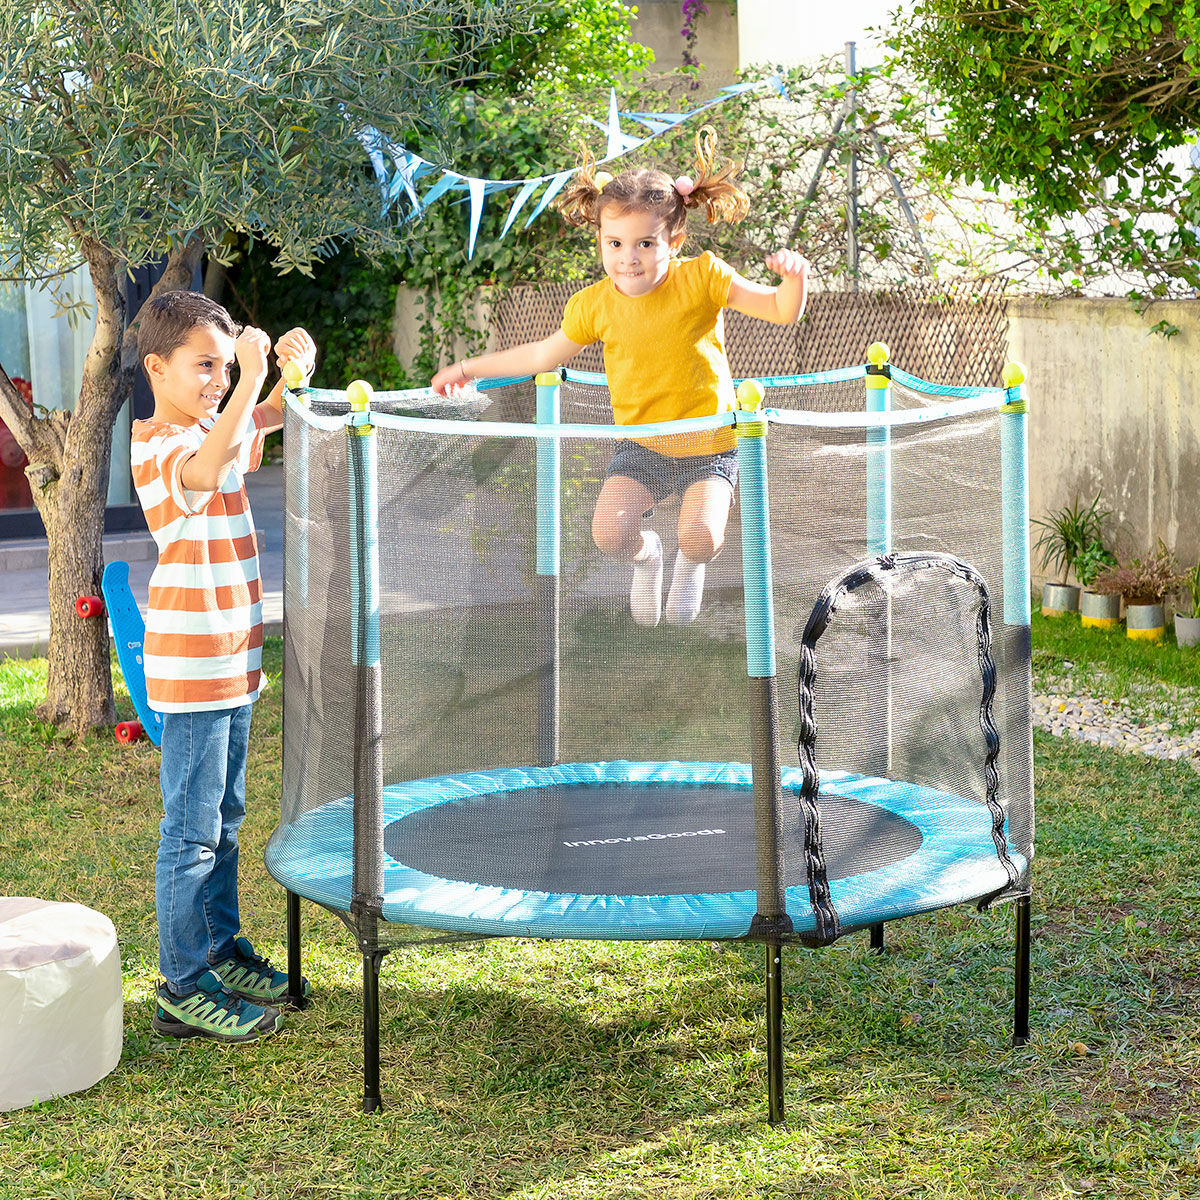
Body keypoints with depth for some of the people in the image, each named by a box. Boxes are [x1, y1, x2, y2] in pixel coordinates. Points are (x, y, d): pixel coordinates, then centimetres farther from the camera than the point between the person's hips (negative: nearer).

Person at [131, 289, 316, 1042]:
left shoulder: (215, 428, 10)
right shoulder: (159, 445, -17)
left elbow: (282, 413, 25)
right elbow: (205, 472, -39)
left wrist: (297, 365, 3)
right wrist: (251, 380, -38)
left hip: (233, 661, 9)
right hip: (191, 667, -9)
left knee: (224, 818, 19)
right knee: (192, 831, -3)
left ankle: (220, 949, 31)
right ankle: (184, 990, 4)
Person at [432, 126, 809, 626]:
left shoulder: (702, 278, -14)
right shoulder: (596, 304, -5)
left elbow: (782, 311, -17)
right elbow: (544, 354, 12)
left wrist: (793, 279, -40)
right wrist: (470, 368, 16)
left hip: (708, 446, -3)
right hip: (641, 445, 3)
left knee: (700, 538, -25)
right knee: (609, 533, -19)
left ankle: (690, 562, 17)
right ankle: (645, 553, 21)